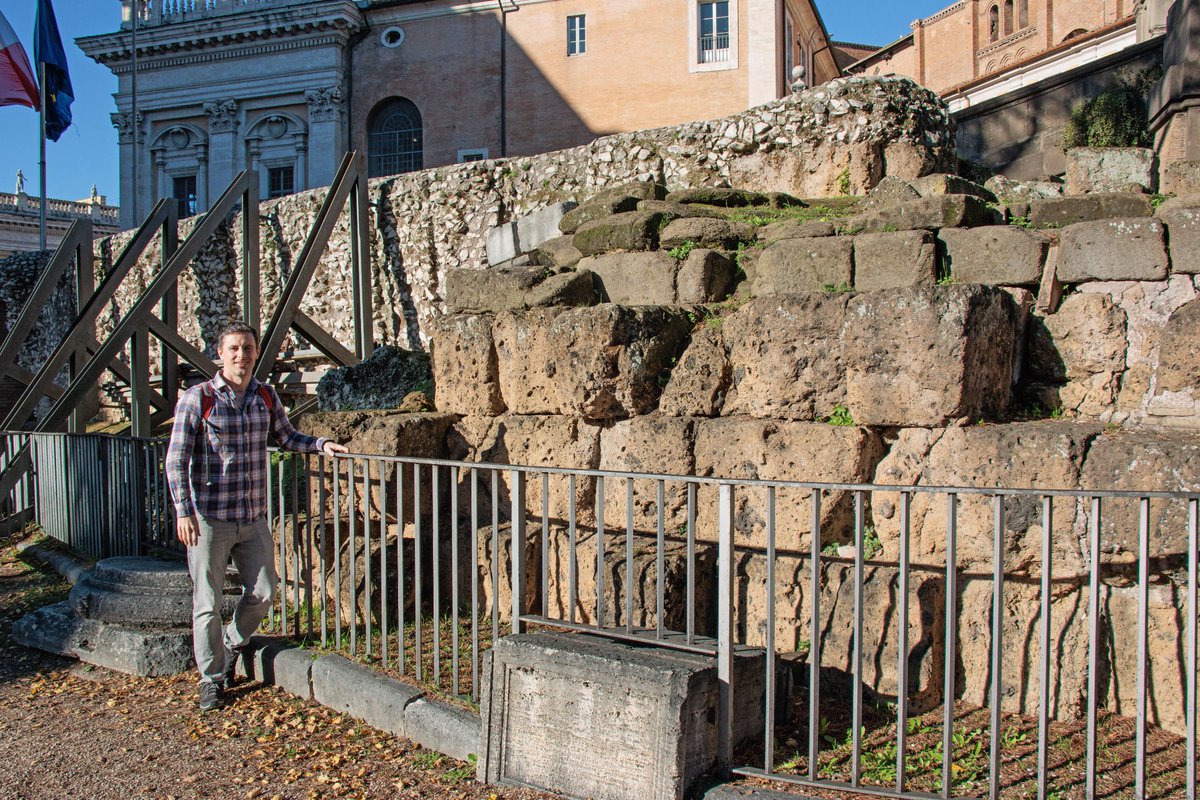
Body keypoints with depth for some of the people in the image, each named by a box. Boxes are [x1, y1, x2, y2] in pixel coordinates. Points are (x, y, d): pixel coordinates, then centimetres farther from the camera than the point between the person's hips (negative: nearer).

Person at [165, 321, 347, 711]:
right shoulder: (197, 399, -8)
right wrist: (183, 511, -17)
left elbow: (286, 437, 21)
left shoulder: (266, 397, 5)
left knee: (262, 592, 9)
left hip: (254, 518, 4)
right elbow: (176, 459, -9)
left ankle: (231, 647, 36)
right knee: (208, 602, 4)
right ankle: (211, 679, 19)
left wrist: (320, 444, 4)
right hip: (208, 519, -4)